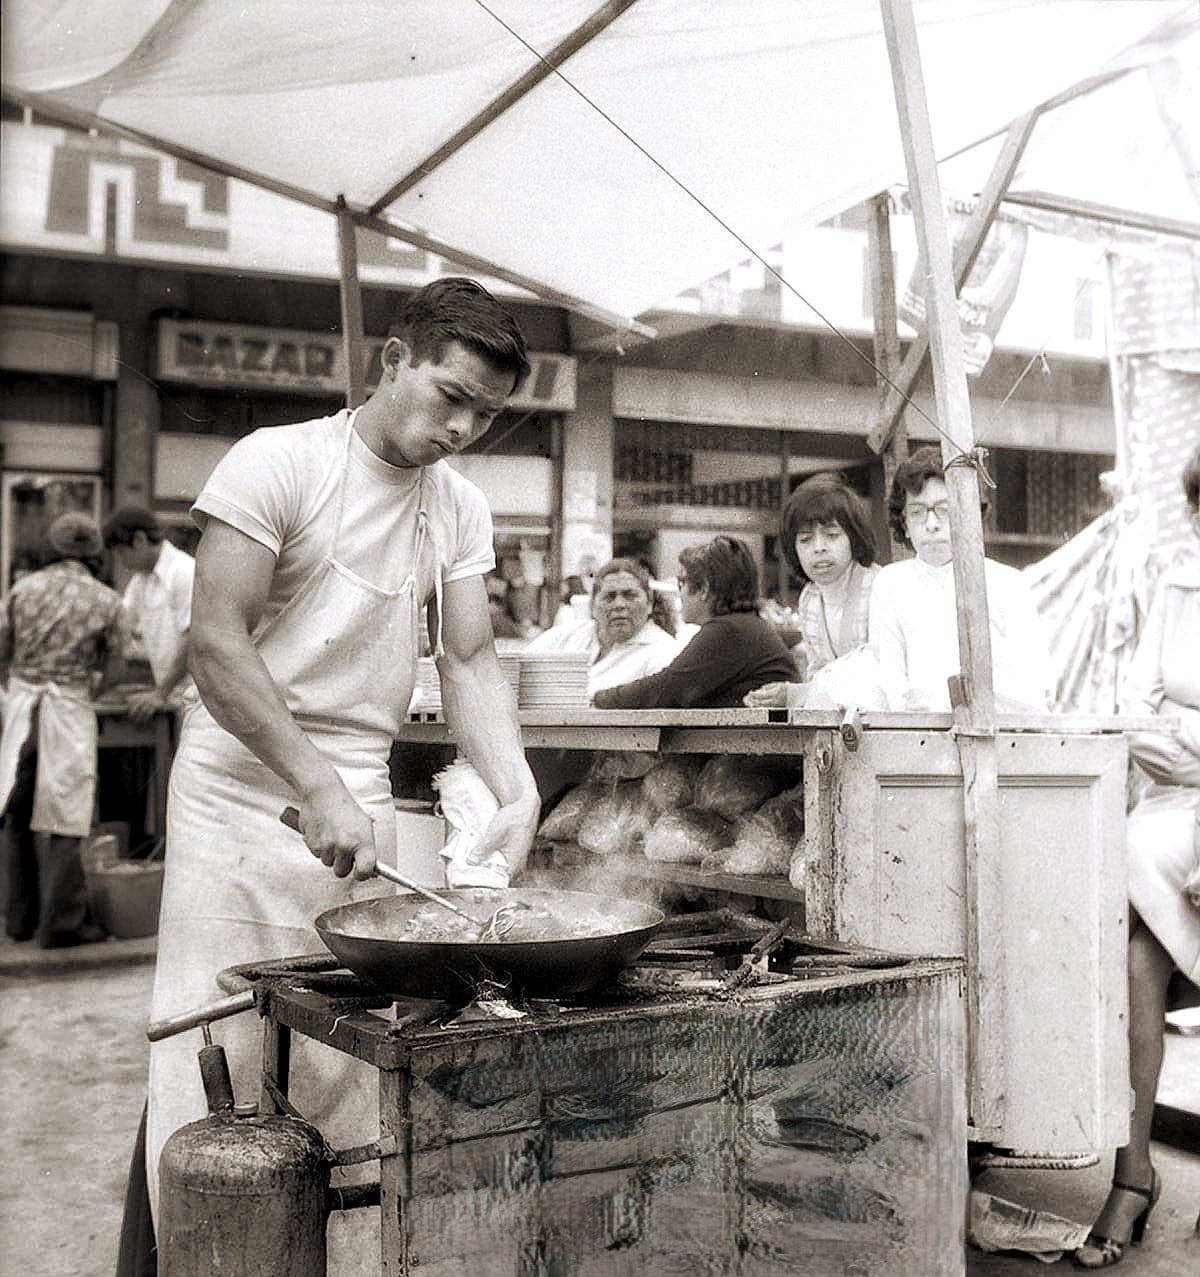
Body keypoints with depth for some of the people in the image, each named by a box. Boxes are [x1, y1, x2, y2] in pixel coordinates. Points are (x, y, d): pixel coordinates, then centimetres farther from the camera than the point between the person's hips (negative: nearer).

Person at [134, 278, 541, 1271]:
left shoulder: (462, 508, 7)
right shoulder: (278, 462, -10)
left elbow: (470, 661, 3)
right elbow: (216, 642, -15)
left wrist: (518, 795, -13)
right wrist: (315, 788, -23)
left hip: (361, 799, 4)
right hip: (241, 786, -4)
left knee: (348, 1068, 1)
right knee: (218, 1053, 0)